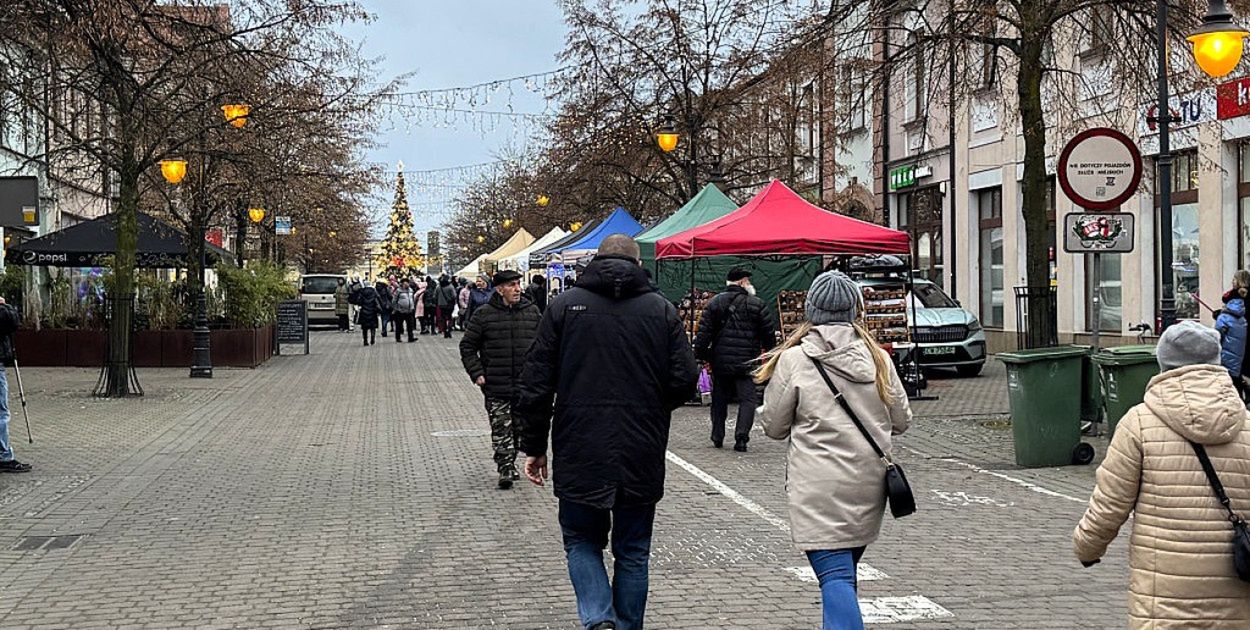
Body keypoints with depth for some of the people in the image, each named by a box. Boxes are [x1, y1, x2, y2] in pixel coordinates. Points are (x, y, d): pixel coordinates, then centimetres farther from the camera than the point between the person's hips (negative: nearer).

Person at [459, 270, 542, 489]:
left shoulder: (532, 312, 5)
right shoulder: (483, 315, -4)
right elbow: (467, 346, 2)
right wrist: (476, 373, -6)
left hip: (525, 385, 3)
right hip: (496, 386, -3)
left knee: (518, 427, 12)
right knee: (501, 428, -6)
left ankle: (510, 464, 28)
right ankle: (505, 468, -3)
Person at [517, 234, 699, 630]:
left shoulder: (565, 305, 0)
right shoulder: (661, 310, 2)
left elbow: (536, 384, -2)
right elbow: (685, 380, -3)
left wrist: (534, 446, 6)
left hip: (580, 454, -1)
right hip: (642, 458, 1)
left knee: (582, 541, 14)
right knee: (632, 552, 15)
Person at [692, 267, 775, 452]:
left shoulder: (714, 303, 4)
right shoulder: (756, 304, -2)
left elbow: (704, 332, 0)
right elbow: (768, 333, 3)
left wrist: (700, 354, 5)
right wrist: (770, 352, 19)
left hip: (720, 361, 3)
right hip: (747, 361, -3)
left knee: (719, 398, 16)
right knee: (747, 399, 2)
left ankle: (717, 437, 21)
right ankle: (741, 437, -10)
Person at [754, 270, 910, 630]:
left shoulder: (793, 360, -8)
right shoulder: (878, 358, 4)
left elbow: (773, 427, -1)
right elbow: (901, 421, 11)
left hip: (820, 489, -5)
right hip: (869, 482, 5)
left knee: (835, 575, -8)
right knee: (846, 568, 20)